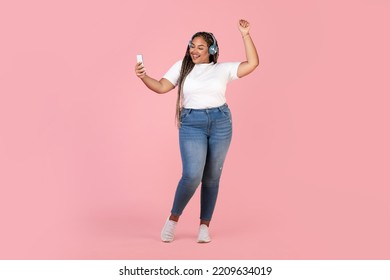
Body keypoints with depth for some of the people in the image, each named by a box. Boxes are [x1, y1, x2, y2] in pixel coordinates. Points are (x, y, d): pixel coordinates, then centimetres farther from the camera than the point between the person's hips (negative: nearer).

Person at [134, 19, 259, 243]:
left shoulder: (222, 69, 7)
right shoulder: (182, 66, 9)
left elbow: (253, 63, 0)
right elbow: (161, 87, 3)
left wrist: (245, 35, -4)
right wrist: (144, 77, -14)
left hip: (220, 123, 1)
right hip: (192, 124, -1)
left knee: (212, 177, 6)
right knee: (192, 175, -16)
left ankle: (204, 226, 18)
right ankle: (173, 219, 7)